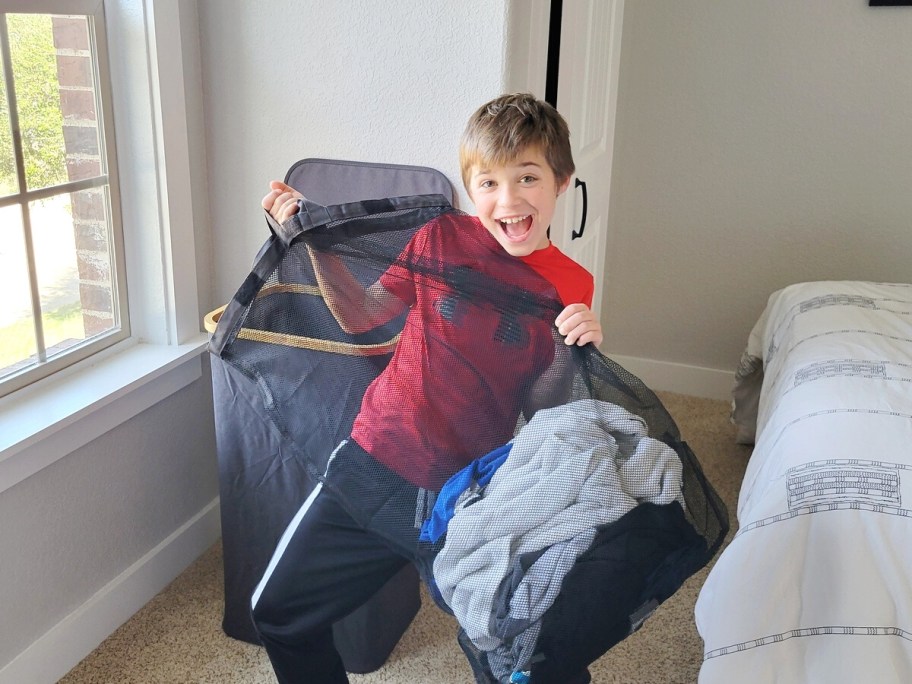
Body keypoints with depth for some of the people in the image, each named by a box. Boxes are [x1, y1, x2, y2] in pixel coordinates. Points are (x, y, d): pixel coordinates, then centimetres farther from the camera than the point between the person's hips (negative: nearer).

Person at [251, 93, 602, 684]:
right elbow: (360, 316, 5)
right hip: (373, 468, 1)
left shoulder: (570, 286, -5)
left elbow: (536, 411, -1)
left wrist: (570, 351, -19)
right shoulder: (443, 237, -5)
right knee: (279, 612, 12)